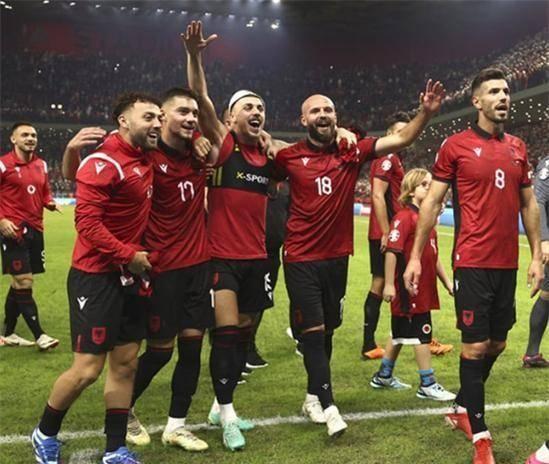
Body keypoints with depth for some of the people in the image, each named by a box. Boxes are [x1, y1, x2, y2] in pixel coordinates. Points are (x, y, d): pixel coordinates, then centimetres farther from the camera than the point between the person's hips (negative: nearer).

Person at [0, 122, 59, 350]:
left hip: (35, 229, 7)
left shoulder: (41, 164, 12)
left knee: (19, 283, 13)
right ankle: (39, 335, 0)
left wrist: (50, 203, 1)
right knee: (24, 283, -7)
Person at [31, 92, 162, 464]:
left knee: (126, 363, 10)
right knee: (87, 369, -2)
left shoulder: (146, 159, 8)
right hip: (96, 277, -8)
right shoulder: (104, 162, -17)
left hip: (127, 276, 8)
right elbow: (86, 222, -22)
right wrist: (129, 256, -17)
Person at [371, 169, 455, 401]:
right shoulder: (404, 217, -13)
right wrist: (389, 284, -21)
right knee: (422, 334, -2)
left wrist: (447, 281, 21)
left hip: (424, 289, 9)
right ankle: (427, 384, 8)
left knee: (400, 333, 17)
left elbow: (433, 255, 21)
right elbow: (391, 251, -19)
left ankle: (384, 376, 30)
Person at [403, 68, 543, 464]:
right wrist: (415, 257, -6)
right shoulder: (456, 146, -4)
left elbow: (529, 204, 15)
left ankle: (462, 409, 36)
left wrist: (536, 255, 9)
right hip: (473, 262, -6)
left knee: (497, 344, 14)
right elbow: (432, 203, -3)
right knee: (475, 345, -2)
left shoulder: (519, 149, 11)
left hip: (507, 263, 6)